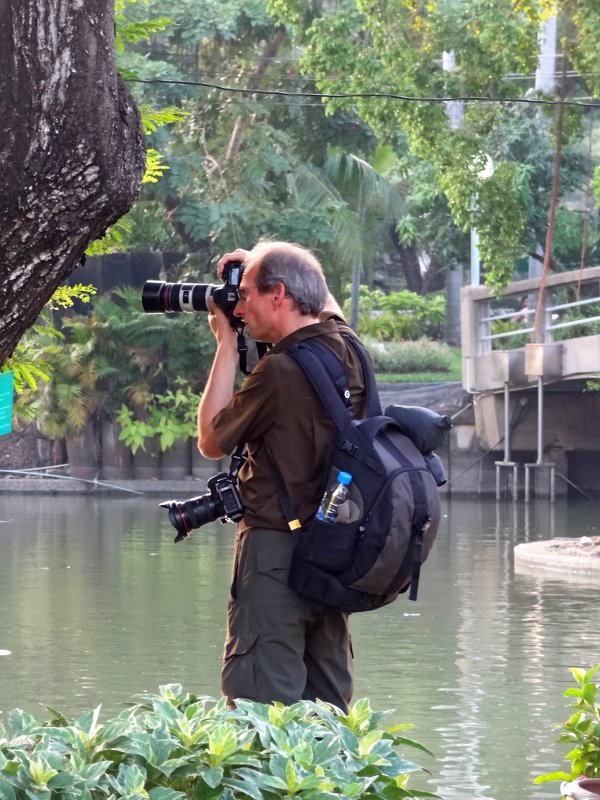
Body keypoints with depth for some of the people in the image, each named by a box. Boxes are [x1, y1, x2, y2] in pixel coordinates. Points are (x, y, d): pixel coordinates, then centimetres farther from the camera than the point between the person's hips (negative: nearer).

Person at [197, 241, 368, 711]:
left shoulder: (279, 371, -18)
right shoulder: (345, 348, 4)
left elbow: (211, 441, -3)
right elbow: (325, 303, 31)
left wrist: (227, 345, 2)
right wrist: (258, 267, 21)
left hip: (276, 547, -8)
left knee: (261, 707, -7)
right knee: (328, 704, 12)